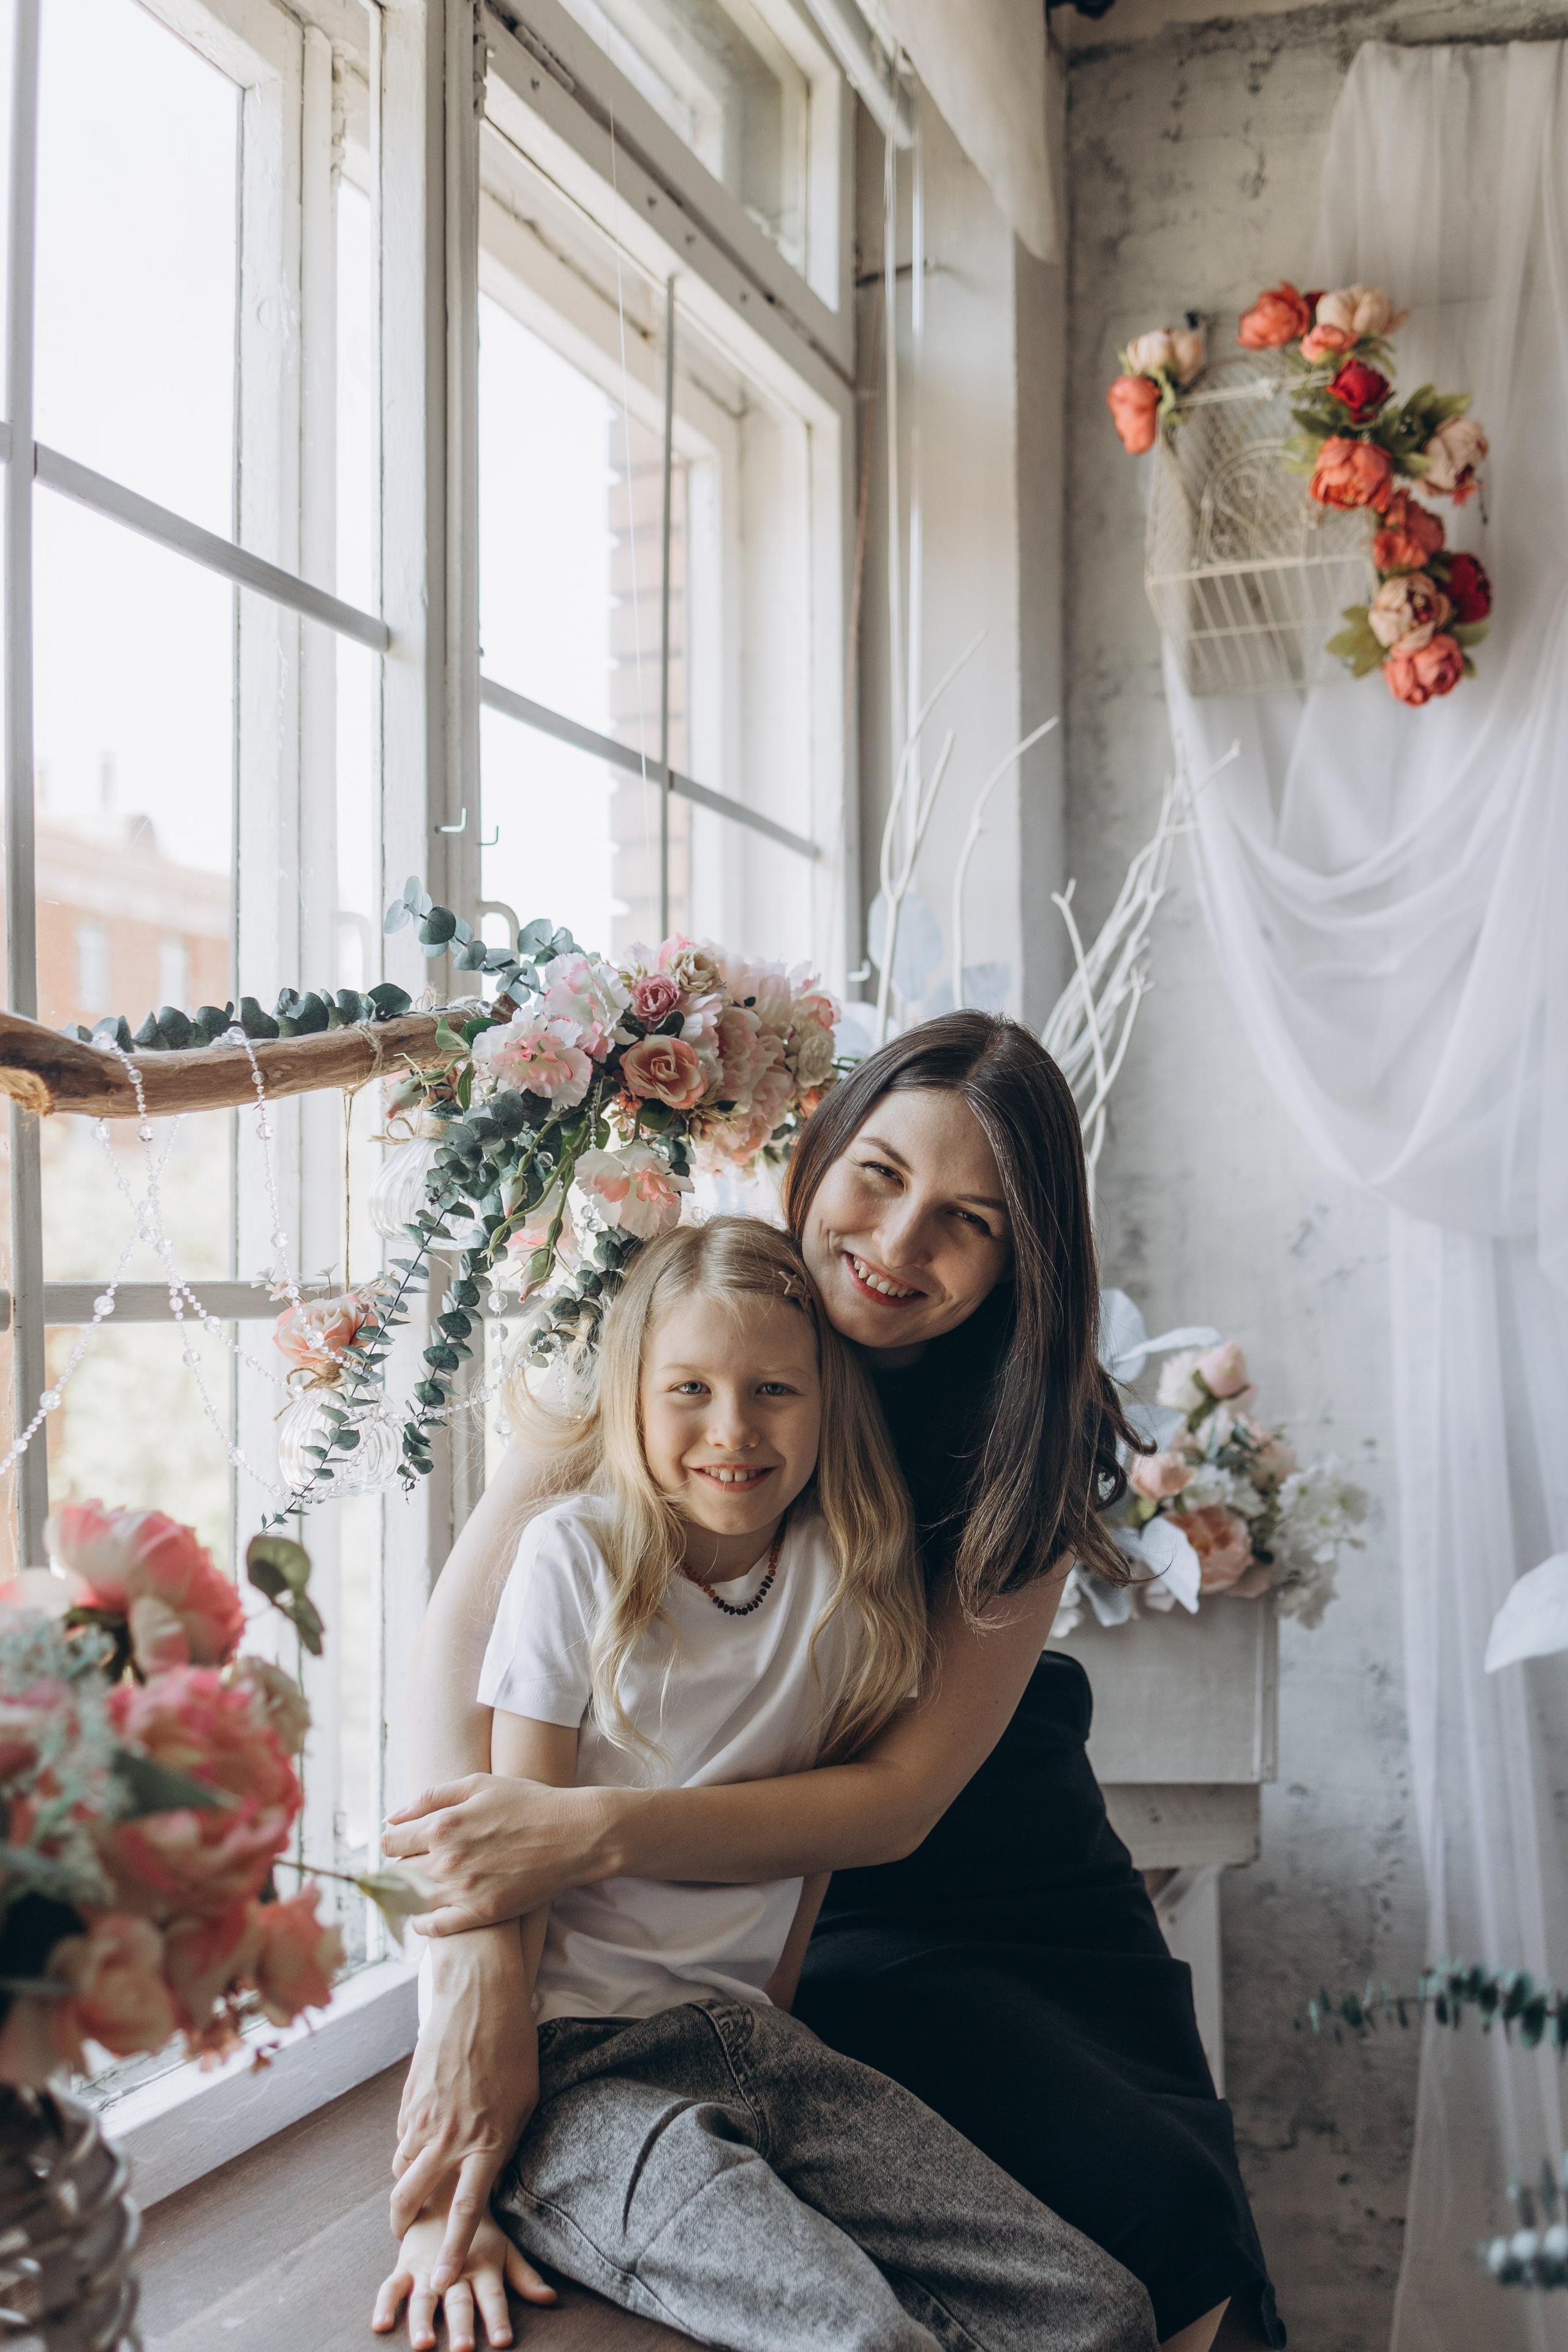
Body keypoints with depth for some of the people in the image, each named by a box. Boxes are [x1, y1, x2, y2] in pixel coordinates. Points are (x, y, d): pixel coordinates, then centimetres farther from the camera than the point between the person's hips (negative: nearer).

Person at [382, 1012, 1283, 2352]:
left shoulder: (1036, 1440, -13)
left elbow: (903, 1794, -21)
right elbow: (461, 1635, -24)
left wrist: (592, 1834, -35)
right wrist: (476, 1966, -38)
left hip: (1050, 1902, 3)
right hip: (840, 1936, -3)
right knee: (1158, 2210, -18)